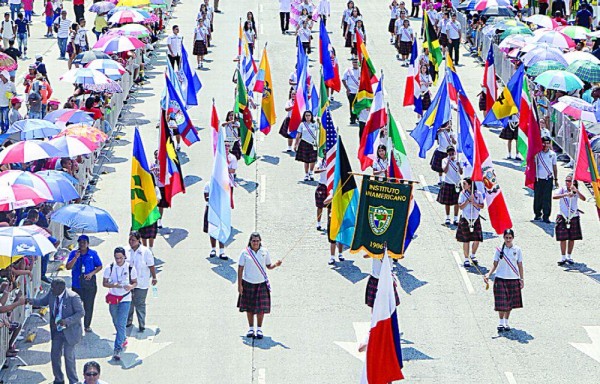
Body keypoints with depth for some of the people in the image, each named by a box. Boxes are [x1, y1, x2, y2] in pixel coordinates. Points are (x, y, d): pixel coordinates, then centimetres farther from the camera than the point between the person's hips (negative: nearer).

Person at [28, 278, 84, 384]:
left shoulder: (73, 297, -23)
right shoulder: (52, 294, -4)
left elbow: (80, 313, -20)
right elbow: (43, 301, 11)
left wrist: (67, 321, -31)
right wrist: (32, 301, -10)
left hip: (70, 331, -7)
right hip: (57, 330, 7)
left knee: (69, 356, 0)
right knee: (54, 355, 12)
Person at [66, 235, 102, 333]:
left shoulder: (93, 254, 1)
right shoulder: (73, 253, 2)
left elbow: (99, 266, 7)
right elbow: (68, 267, -5)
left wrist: (91, 273, -10)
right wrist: (76, 257, -18)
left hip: (90, 283, 0)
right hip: (77, 283, 0)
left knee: (89, 305, 4)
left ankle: (87, 325, 18)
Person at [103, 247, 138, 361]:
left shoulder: (130, 268, -6)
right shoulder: (109, 268, -4)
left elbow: (135, 282, 4)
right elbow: (104, 283, 0)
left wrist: (131, 286, -19)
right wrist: (113, 285, -20)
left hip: (125, 299, -3)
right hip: (113, 299, 3)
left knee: (121, 324, -13)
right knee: (116, 323, 18)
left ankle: (118, 350, -14)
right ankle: (123, 339, 44)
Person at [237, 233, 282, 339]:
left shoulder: (264, 252, 1)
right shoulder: (245, 253, -5)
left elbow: (268, 266, 9)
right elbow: (240, 269, -2)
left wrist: (276, 265, -13)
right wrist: (239, 285, -5)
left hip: (262, 283, 1)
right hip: (248, 283, -1)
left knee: (261, 307, -3)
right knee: (249, 307, 8)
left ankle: (259, 329, 10)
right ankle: (251, 328, 21)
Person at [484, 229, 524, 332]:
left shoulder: (517, 250, 1)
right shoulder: (499, 250, -1)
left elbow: (520, 265, 6)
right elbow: (495, 265, 2)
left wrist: (522, 279, 2)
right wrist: (489, 274, -12)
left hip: (513, 279, 1)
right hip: (500, 279, -1)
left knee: (510, 301, 6)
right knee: (501, 302, -4)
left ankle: (506, 322, 19)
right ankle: (501, 322, 8)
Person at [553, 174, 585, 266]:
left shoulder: (576, 191, -1)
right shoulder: (562, 189, -7)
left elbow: (583, 199, -19)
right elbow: (554, 196, -26)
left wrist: (576, 190, -32)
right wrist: (565, 194, -39)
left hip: (574, 217, 2)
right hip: (562, 217, -2)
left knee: (572, 238, 8)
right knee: (563, 238, 0)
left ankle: (569, 257, 23)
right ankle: (563, 257, 11)